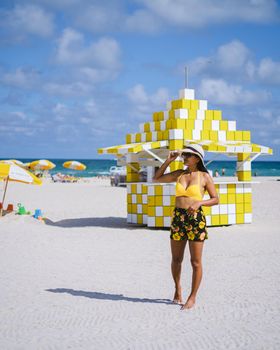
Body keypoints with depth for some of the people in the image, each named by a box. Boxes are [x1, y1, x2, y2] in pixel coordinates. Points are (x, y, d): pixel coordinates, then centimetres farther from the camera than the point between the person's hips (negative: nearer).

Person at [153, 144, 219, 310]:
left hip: (196, 219, -4)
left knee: (196, 262, 1)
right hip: (178, 218, 4)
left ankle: (192, 297, 13)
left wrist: (199, 203, -18)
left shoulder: (204, 176, -2)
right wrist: (168, 161, 7)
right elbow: (156, 179, 15)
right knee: (176, 259, 12)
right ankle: (177, 289, 35)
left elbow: (216, 199, -2)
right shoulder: (179, 174, 9)